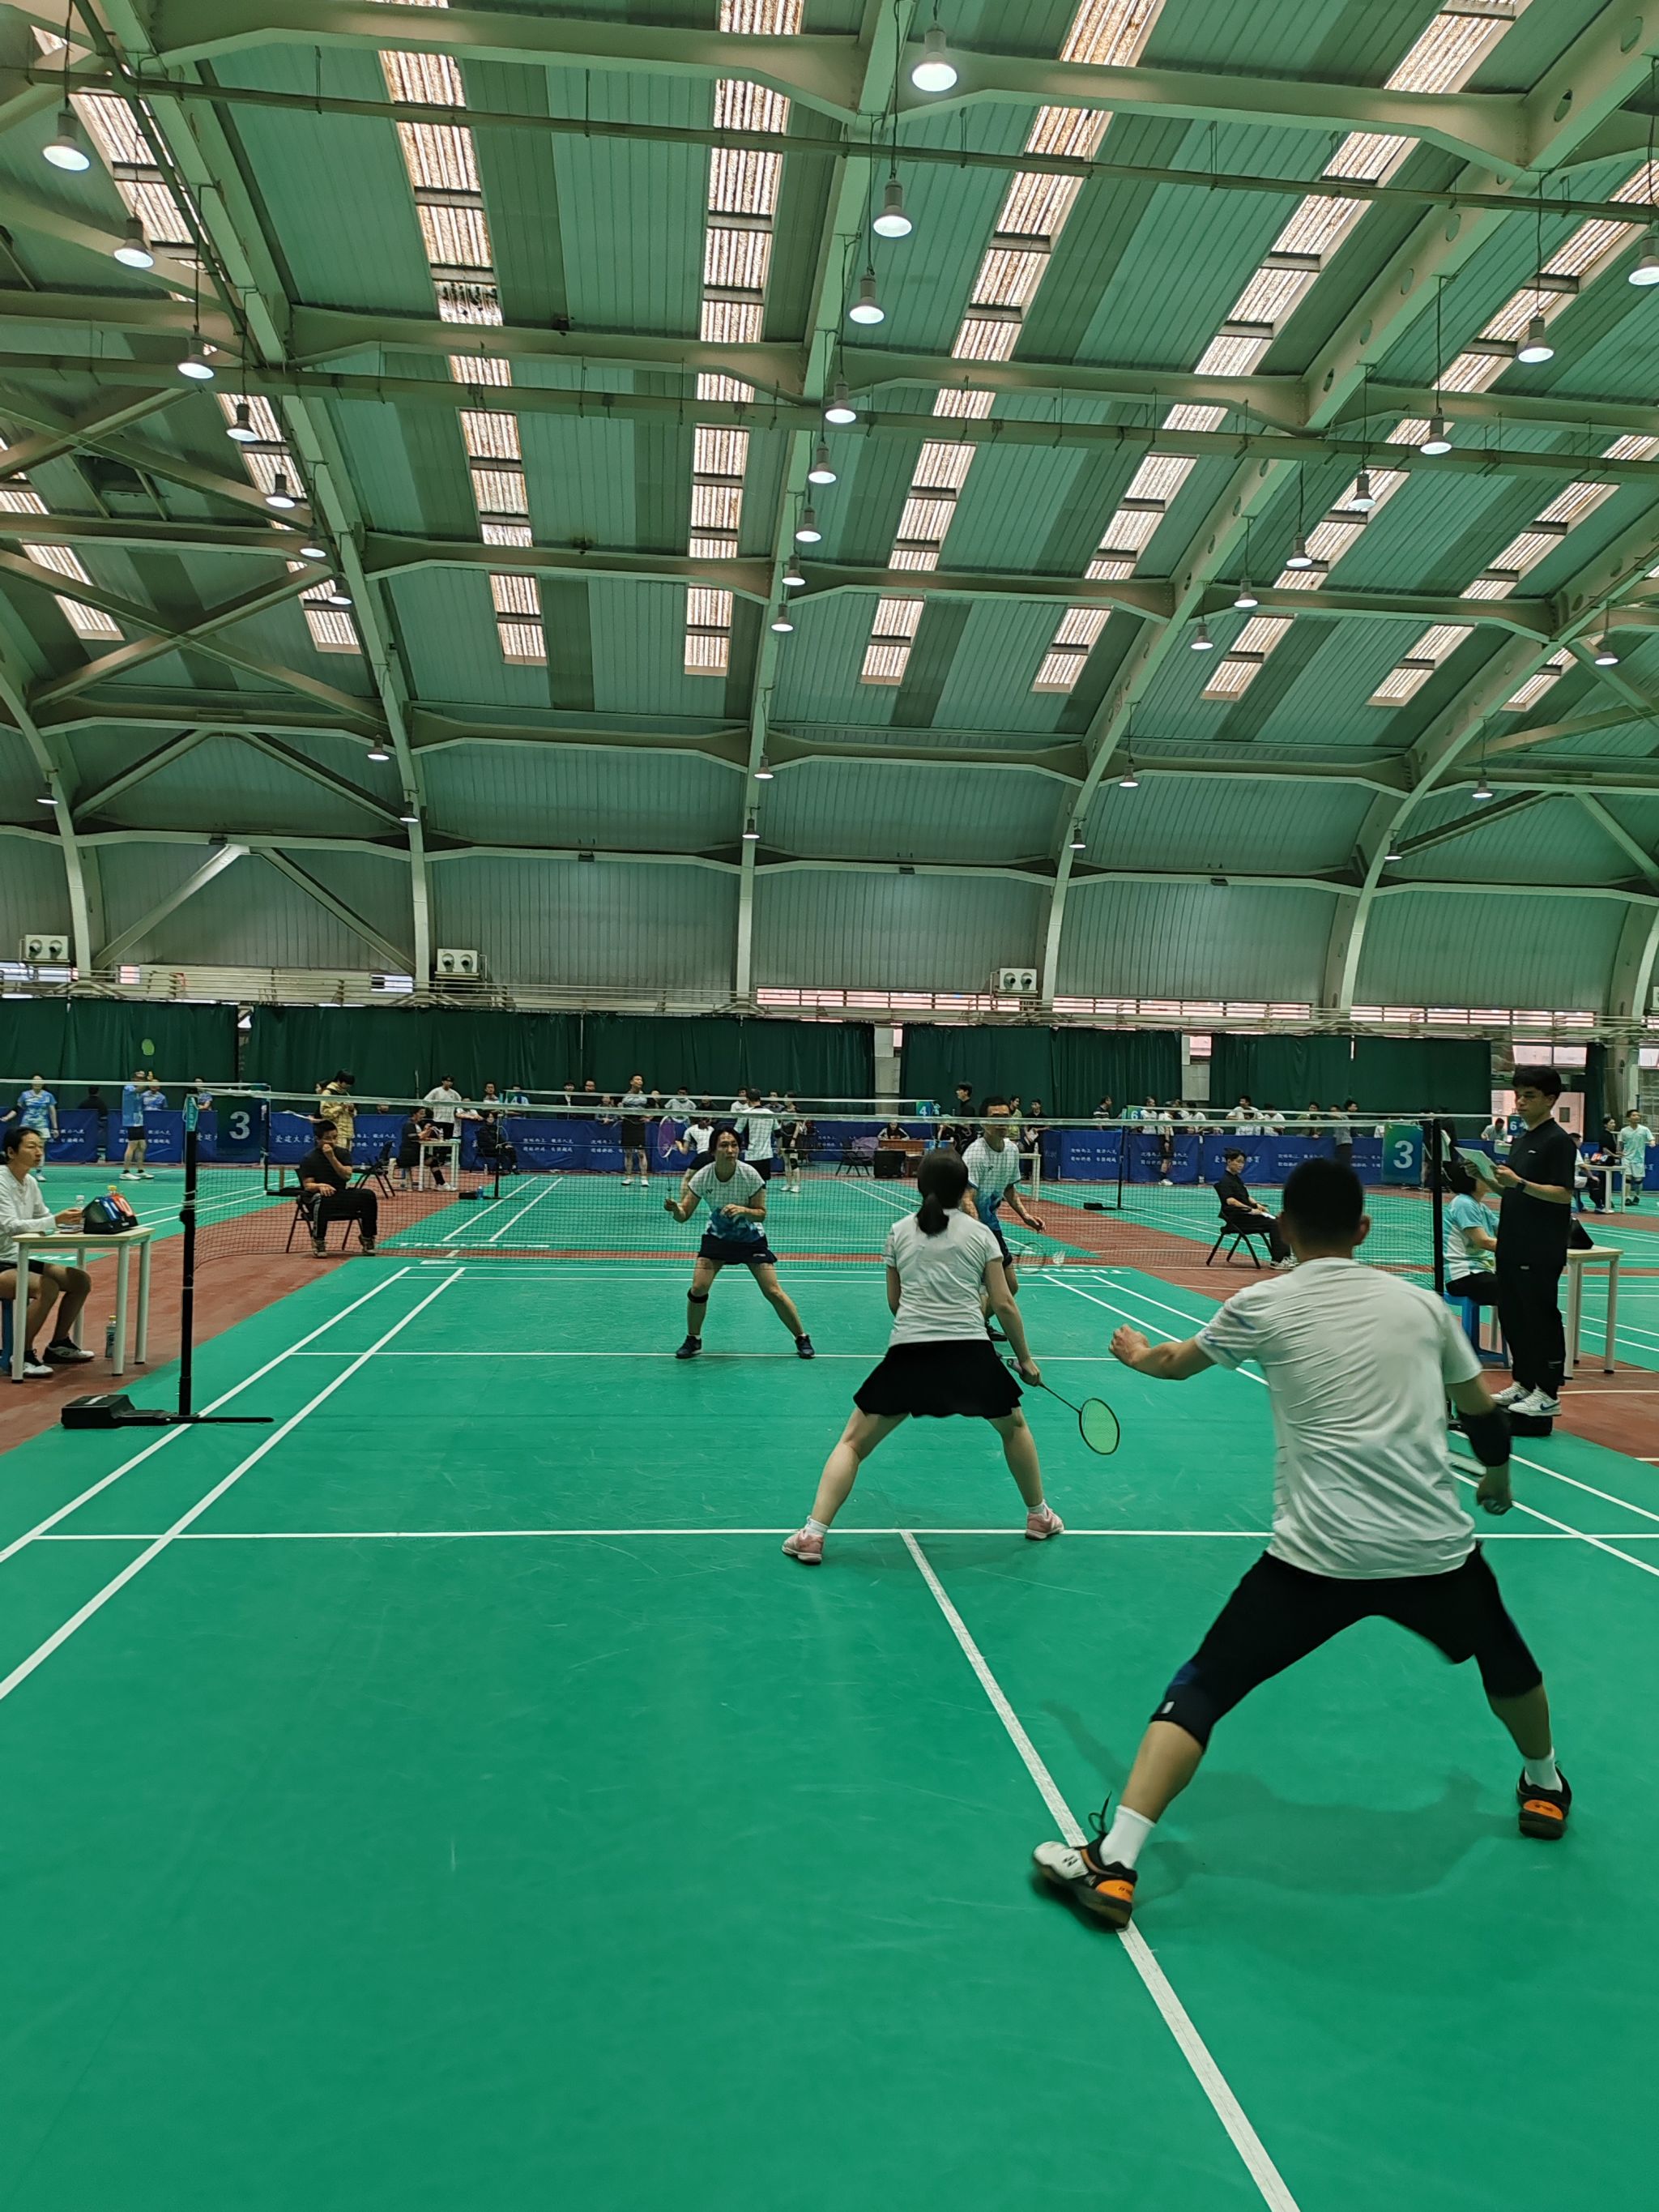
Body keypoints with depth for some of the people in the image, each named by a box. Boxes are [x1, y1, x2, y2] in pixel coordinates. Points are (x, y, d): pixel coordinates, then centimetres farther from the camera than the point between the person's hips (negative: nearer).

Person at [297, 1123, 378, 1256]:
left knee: (368, 1195, -22)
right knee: (322, 1201, -42)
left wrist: (332, 1158, -17)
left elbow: (347, 1175, -7)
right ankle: (318, 1241, -23)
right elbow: (307, 1185, -9)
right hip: (319, 1196, -4)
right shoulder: (309, 1158, -2)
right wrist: (320, 1186, -31)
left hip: (342, 1196, 4)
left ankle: (367, 1238, -7)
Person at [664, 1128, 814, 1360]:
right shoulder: (702, 1177, -20)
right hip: (717, 1236, 2)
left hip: (751, 1237, -2)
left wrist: (743, 1210, -36)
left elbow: (761, 1213, -15)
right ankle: (693, 1340, 12)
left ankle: (802, 1339, 12)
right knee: (698, 1288, -12)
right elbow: (684, 1215, -15)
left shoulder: (750, 1175, -24)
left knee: (773, 1291, -8)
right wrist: (675, 1208, -38)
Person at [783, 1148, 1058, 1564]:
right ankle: (1039, 1516, 39)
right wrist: (1025, 1358, 15)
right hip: (970, 1352, 0)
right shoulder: (980, 1233, 8)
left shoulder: (899, 1232, 12)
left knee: (853, 1442, 10)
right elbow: (1003, 1304, 5)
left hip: (908, 1353, 0)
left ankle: (813, 1534, -3)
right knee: (1014, 1426, 28)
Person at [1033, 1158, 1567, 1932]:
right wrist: (1498, 1478, 41)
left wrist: (1137, 1353, 43)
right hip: (1437, 1549, 3)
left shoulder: (1262, 1307, 1)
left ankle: (1113, 1864, -5)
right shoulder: (1421, 1302, 7)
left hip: (1317, 1556, -3)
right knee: (1503, 1651, 35)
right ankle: (1544, 1788, 57)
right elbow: (1482, 1411, 19)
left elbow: (1178, 1362, 19)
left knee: (1201, 1689, 4)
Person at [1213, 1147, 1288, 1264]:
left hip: (1246, 1215, 9)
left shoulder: (1237, 1178, 20)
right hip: (1236, 1217, -9)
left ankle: (1285, 1256, -17)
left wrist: (1257, 1205, 5)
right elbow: (1230, 1201, -23)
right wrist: (1250, 1210, -26)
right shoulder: (1225, 1180, -9)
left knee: (1277, 1223, -7)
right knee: (1273, 1224, -20)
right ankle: (1278, 1260, -22)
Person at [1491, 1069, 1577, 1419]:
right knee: (1510, 1315, 12)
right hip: (1512, 1246, 9)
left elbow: (1563, 1194, -18)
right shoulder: (1520, 1140, 15)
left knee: (1541, 1318, -3)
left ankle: (1548, 1393, 5)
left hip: (1541, 1252, -8)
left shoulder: (1558, 1140, -10)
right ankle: (1523, 1383, 23)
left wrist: (1519, 1182, -27)